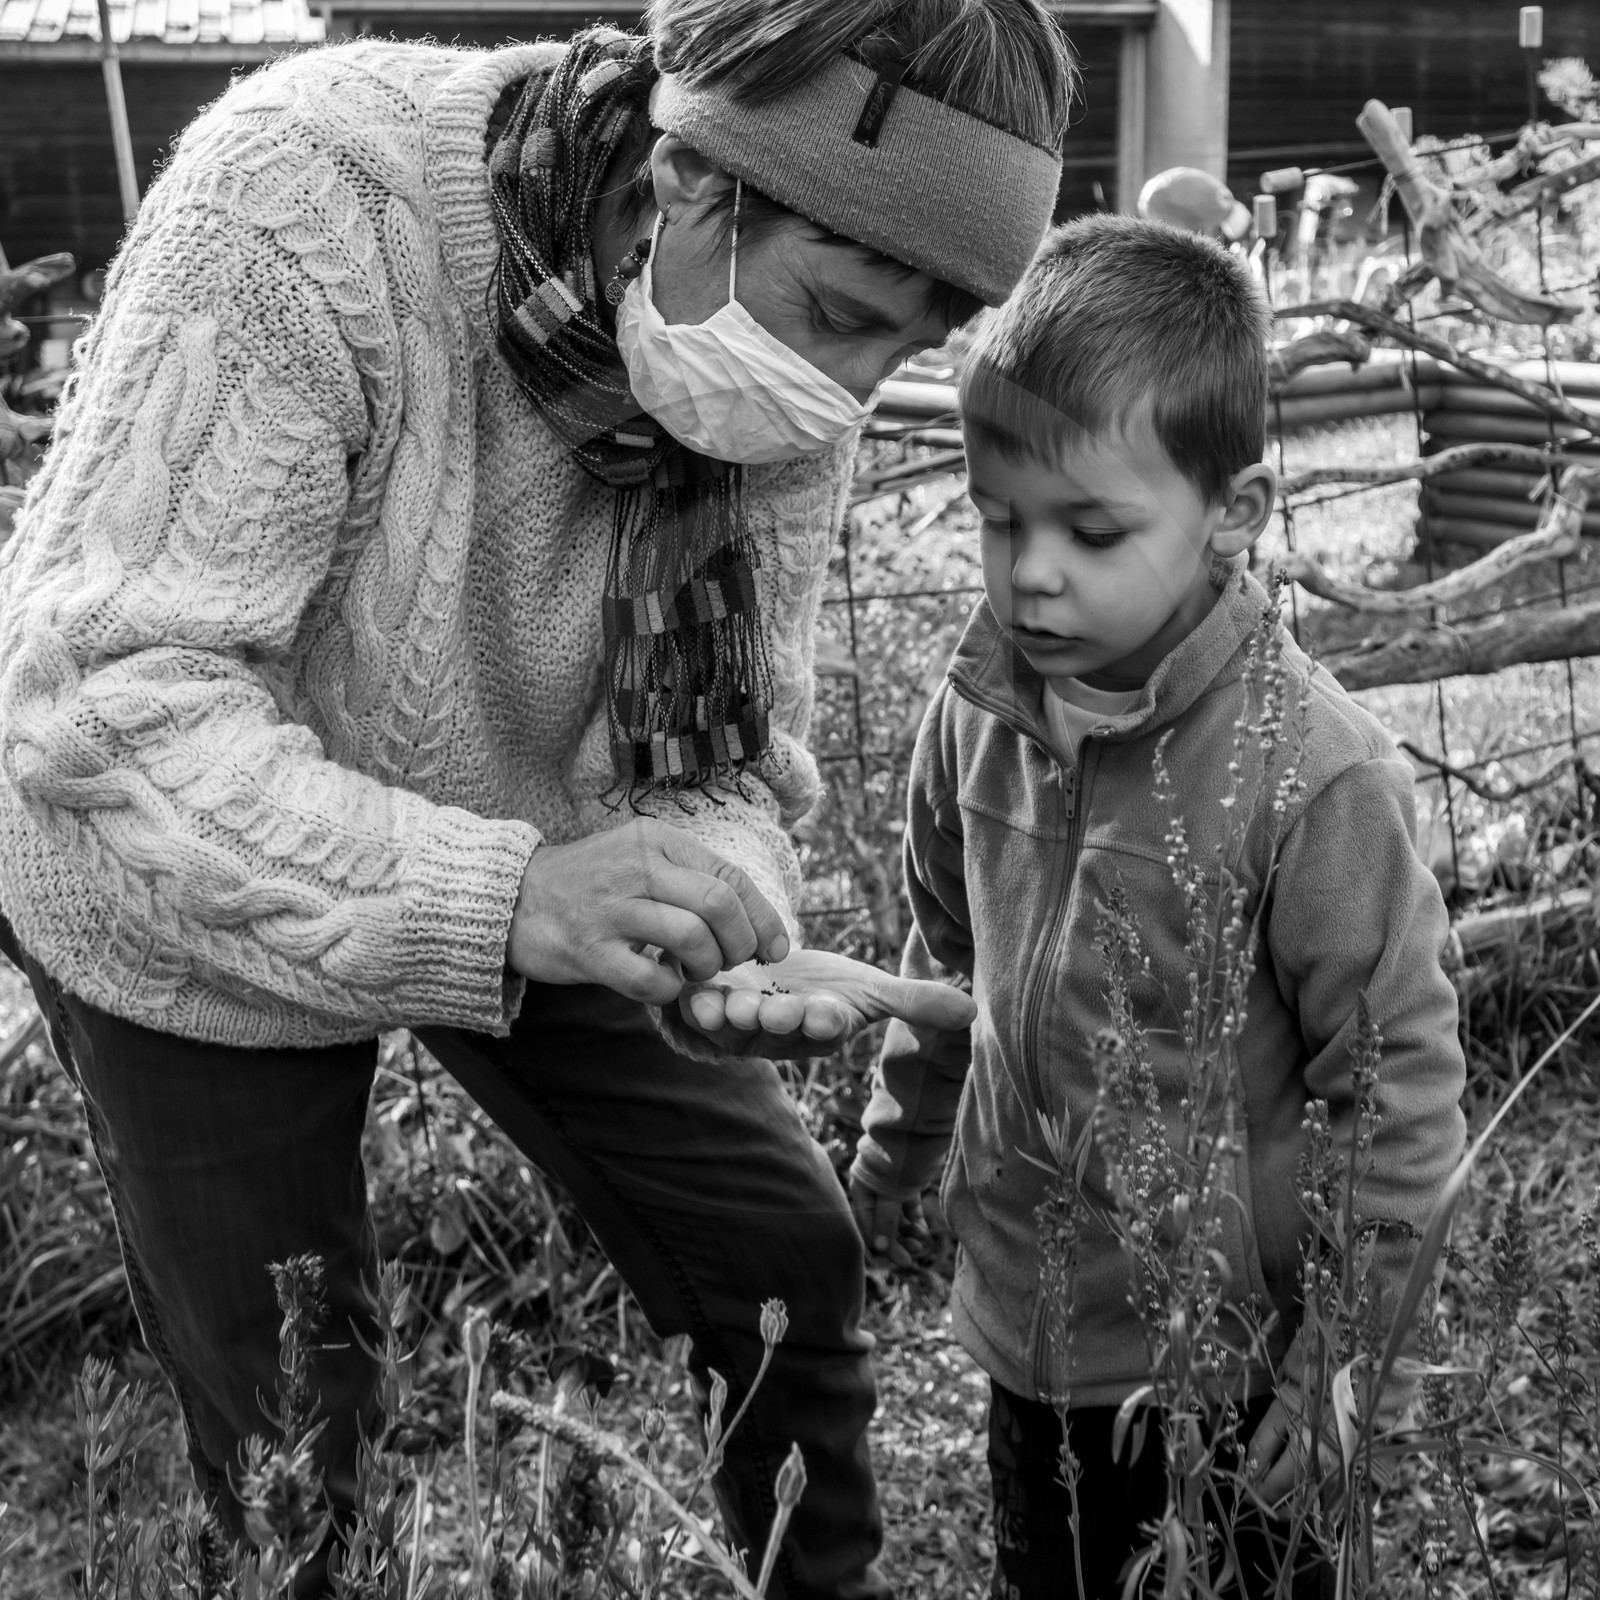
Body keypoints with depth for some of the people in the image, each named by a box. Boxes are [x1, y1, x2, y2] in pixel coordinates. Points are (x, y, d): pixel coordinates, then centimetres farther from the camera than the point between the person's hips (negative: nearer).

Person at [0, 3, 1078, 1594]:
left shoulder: (790, 346, -17)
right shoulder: (303, 191, -33)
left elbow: (726, 730, -10)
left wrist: (726, 932, -30)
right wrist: (496, 898, -44)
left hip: (520, 873, 4)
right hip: (196, 901, -4)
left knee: (784, 1257, 8)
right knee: (289, 1430, 8)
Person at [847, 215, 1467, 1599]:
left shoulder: (1317, 774, -24)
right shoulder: (979, 710, -8)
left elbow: (1402, 1087, -17)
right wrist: (901, 1138, 18)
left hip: (1237, 1352, -5)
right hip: (1029, 1320, 5)